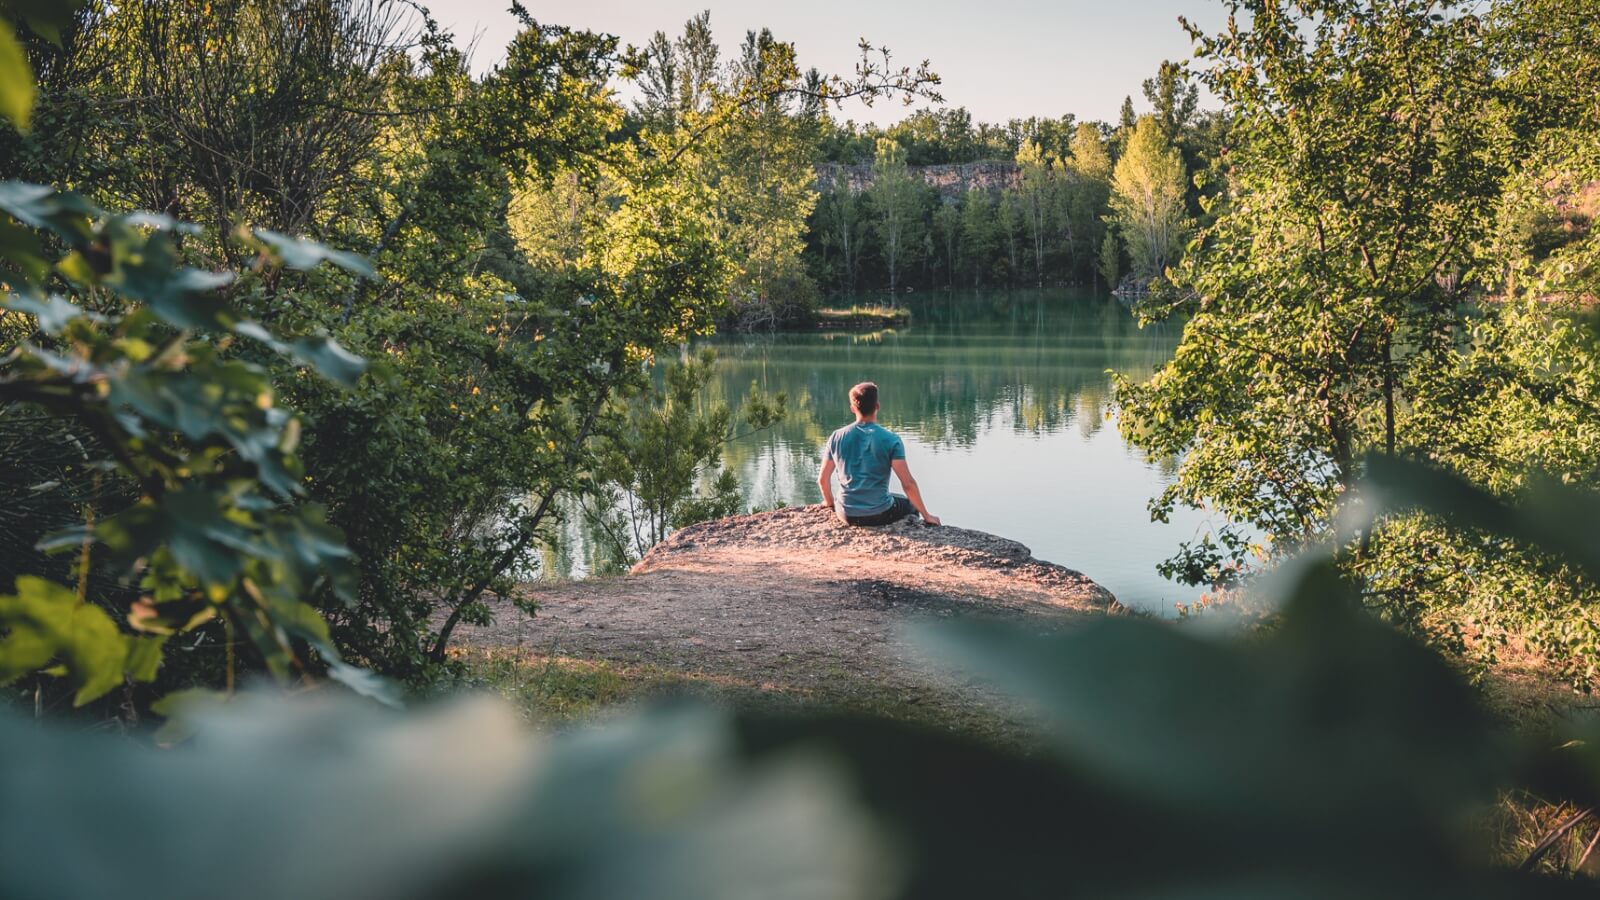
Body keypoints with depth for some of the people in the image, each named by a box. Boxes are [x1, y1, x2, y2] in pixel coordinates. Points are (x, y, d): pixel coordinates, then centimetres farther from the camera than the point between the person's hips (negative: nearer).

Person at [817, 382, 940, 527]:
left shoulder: (837, 437, -2)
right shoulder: (891, 440, -11)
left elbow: (822, 479, 5)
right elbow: (908, 484, -15)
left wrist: (830, 503, 24)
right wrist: (926, 515, -5)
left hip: (847, 515, 3)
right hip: (880, 515, -3)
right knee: (912, 504, 28)